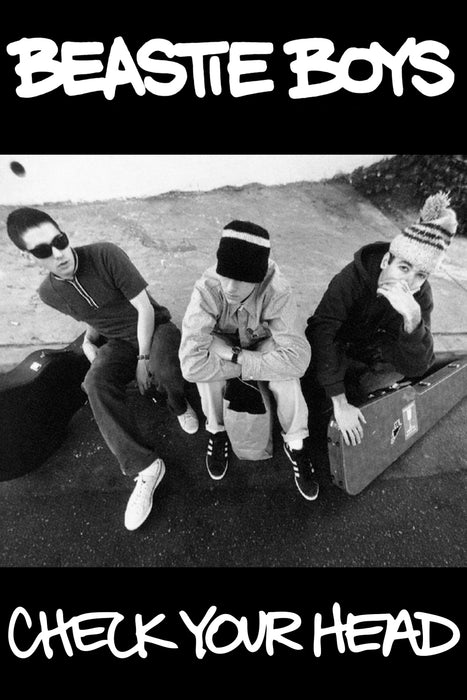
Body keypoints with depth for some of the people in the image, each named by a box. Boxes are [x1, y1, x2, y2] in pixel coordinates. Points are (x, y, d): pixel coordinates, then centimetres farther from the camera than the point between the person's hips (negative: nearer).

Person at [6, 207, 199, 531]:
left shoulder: (105, 254, -20)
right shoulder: (50, 293, -3)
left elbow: (144, 306, -19)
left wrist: (144, 358, -19)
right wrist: (89, 337, 4)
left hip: (155, 327, -3)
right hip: (120, 342, 4)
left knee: (165, 370, -38)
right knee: (97, 383, -29)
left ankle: (179, 405, 1)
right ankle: (144, 467, -27)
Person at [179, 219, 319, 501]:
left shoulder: (278, 292, -35)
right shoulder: (207, 290, -35)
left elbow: (297, 358, -42)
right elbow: (191, 365, -43)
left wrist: (236, 356, -39)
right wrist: (257, 365, -38)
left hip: (264, 342, 0)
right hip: (224, 342, 1)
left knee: (286, 374, -31)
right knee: (205, 368, -32)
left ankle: (296, 443, -5)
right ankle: (217, 431, -2)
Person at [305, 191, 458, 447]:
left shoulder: (420, 296, -22)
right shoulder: (353, 277, -33)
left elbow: (416, 367, -30)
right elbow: (322, 332, -41)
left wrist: (413, 318, -50)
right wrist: (339, 403, -45)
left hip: (370, 347, 4)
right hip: (335, 347, -3)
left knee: (401, 361, -21)